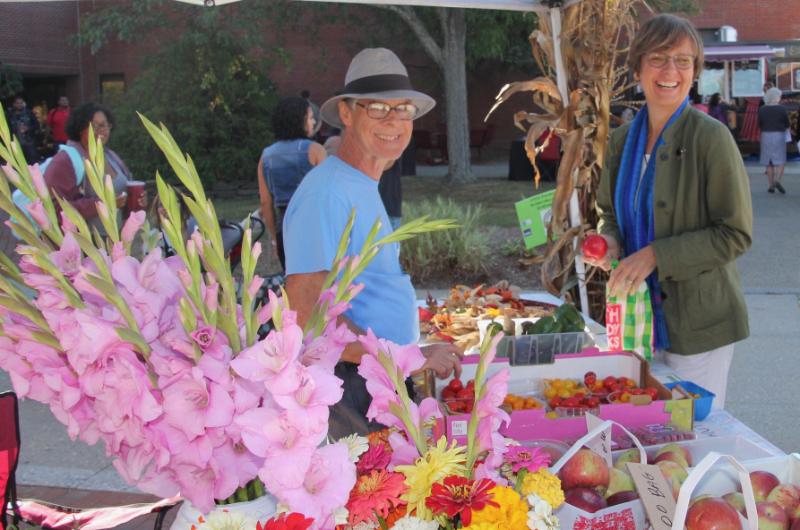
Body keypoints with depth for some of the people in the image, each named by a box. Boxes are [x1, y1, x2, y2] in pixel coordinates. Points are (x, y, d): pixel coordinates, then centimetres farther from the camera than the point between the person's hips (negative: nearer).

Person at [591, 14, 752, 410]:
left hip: (698, 322, -5)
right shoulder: (623, 140, 5)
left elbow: (736, 233, -13)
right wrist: (610, 241, -4)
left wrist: (656, 255, -20)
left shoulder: (711, 137, -12)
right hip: (637, 315, 6)